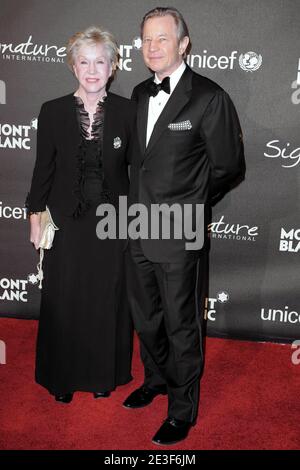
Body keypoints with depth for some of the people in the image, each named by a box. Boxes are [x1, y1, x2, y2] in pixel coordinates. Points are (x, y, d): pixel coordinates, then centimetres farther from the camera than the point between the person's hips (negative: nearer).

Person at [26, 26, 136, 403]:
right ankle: (63, 376, 30)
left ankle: (104, 375, 31)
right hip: (67, 220, 0)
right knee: (64, 301, 10)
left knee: (108, 300, 11)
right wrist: (36, 216, 1)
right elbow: (43, 168, 2)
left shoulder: (127, 111, -4)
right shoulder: (53, 112, -4)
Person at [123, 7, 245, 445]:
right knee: (146, 317, 22)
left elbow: (230, 167, -8)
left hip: (180, 235, -6)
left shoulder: (210, 98, -13)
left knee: (182, 324, 8)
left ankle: (183, 410, 27)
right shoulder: (141, 93, 8)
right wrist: (145, 197, 9)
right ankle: (157, 379, 47)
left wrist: (189, 205, -1)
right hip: (140, 229, 7)